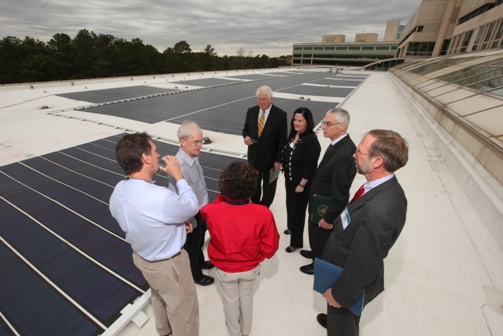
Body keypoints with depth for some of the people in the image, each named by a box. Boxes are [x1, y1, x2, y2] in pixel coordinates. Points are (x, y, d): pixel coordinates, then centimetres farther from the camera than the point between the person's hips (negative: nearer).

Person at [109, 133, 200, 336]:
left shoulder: (118, 192, -14)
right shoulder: (161, 198, -40)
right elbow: (192, 207, -20)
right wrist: (178, 176, -12)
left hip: (141, 257, 9)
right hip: (168, 265, -8)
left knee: (159, 297, 36)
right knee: (182, 309, 20)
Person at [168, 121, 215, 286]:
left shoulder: (193, 156, -8)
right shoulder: (180, 167, -35)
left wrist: (203, 211, 14)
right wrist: (190, 222, -15)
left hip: (201, 211, 7)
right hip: (192, 216, -7)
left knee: (199, 242, 32)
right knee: (192, 246, 21)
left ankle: (201, 262, 60)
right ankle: (195, 275, 47)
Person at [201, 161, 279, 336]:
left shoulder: (212, 211, -31)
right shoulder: (263, 214, -32)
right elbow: (270, 249, -19)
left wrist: (224, 196, -11)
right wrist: (254, 252, 1)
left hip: (225, 269, 0)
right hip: (250, 268, 1)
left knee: (230, 300, 29)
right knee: (247, 297, 31)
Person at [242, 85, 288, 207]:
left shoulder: (280, 114, -14)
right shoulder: (251, 111, -2)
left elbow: (282, 140, -12)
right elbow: (246, 129, 10)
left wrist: (279, 160, -12)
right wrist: (246, 137, -14)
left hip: (270, 158, -3)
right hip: (253, 156, 4)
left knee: (268, 186, 17)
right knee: (254, 184, 19)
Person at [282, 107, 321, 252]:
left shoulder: (311, 140, -23)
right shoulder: (293, 134, 0)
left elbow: (310, 166, -22)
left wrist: (302, 185, -18)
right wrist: (286, 174, 12)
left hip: (301, 183, -8)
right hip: (289, 179, 8)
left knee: (298, 210, 8)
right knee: (290, 205, 25)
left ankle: (296, 242, 28)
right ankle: (291, 227, 52)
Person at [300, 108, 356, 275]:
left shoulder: (344, 154, -34)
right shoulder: (338, 144, -4)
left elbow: (340, 193, -29)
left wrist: (329, 218, -17)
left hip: (326, 207, -8)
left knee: (321, 236, 18)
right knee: (316, 233, 30)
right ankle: (317, 253, 57)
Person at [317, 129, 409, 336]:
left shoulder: (378, 212, -42)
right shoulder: (385, 187, -14)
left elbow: (363, 266, -30)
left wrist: (338, 293, -14)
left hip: (351, 280, -7)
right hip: (346, 267, 7)